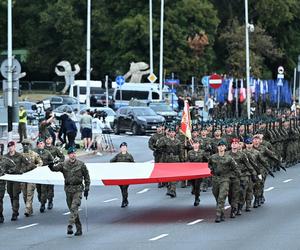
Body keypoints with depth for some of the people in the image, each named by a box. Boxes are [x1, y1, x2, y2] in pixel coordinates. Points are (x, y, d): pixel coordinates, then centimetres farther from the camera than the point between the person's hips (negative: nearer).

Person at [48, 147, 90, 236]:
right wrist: (51, 166, -35)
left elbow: (86, 177, 5)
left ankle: (70, 226, -26)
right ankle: (79, 228, 18)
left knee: (74, 208, -18)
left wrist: (86, 188, 1)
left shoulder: (81, 164, 0)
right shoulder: (64, 164, 3)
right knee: (72, 209, 8)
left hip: (78, 189, -3)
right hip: (68, 189, 3)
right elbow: (56, 168, -12)